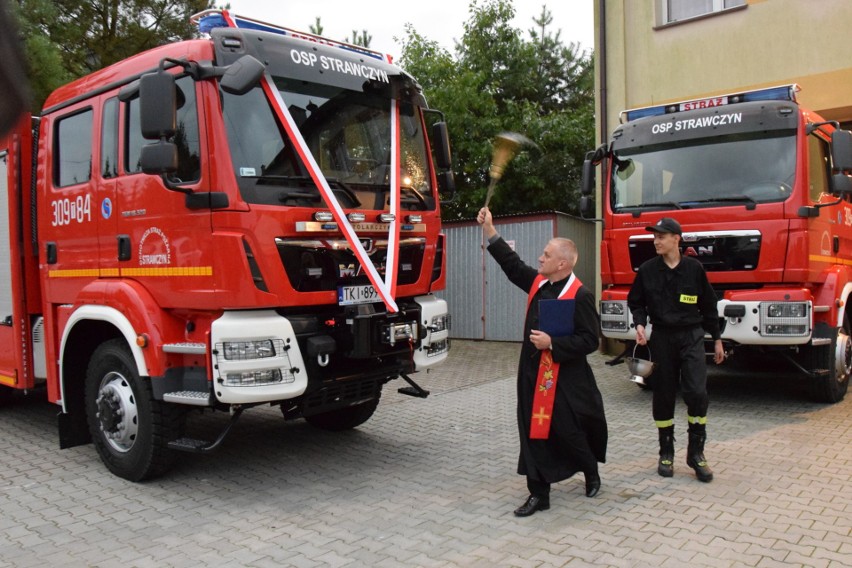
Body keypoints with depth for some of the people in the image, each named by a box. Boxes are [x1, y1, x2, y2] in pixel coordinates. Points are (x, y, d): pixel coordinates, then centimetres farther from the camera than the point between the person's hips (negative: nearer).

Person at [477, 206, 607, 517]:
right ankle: (538, 494, 17)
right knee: (534, 434, 7)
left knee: (570, 433, 8)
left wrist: (552, 343, -22)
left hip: (565, 379, -6)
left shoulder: (580, 295, -16)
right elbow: (512, 263, 17)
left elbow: (589, 340, -17)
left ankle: (592, 473, 38)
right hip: (532, 374, 7)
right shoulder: (537, 282, 6)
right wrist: (489, 231, 13)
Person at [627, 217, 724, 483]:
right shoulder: (647, 270, 0)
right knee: (664, 396, 6)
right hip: (661, 338, 1)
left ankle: (696, 453, 4)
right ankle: (666, 453, 19)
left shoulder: (694, 268, -1)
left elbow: (708, 305, 7)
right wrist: (640, 324, -10)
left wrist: (717, 339, 10)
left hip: (692, 336, -1)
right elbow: (635, 302, 9)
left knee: (697, 393, -11)